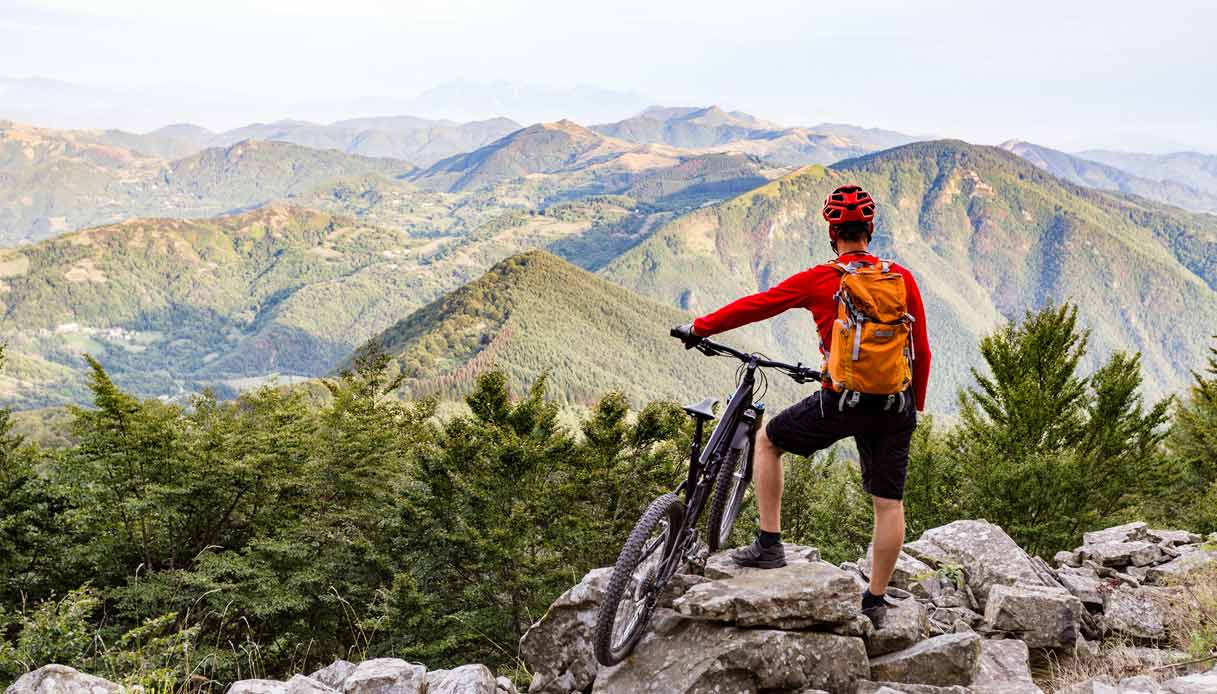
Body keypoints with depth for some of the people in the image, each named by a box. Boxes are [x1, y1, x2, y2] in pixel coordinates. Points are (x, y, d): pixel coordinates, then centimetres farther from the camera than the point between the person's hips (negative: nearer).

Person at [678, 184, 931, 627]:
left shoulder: (819, 280, -4)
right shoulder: (903, 279, 6)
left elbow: (755, 305, 2)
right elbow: (922, 352, 9)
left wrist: (699, 327, 13)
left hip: (840, 402, -3)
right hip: (897, 406, 4)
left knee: (767, 441, 17)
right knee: (889, 503, 10)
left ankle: (769, 544, 14)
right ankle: (875, 602, 16)